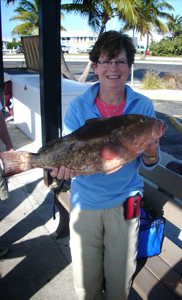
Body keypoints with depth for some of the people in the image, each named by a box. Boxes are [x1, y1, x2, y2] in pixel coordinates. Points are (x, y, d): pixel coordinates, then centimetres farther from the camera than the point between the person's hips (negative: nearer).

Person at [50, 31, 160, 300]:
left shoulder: (143, 106, -5)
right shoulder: (79, 106, -6)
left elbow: (147, 163, -2)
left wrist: (151, 155, -25)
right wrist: (63, 166, -27)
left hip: (124, 201, 0)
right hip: (85, 201, 0)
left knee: (121, 273, 17)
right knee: (85, 274, 17)